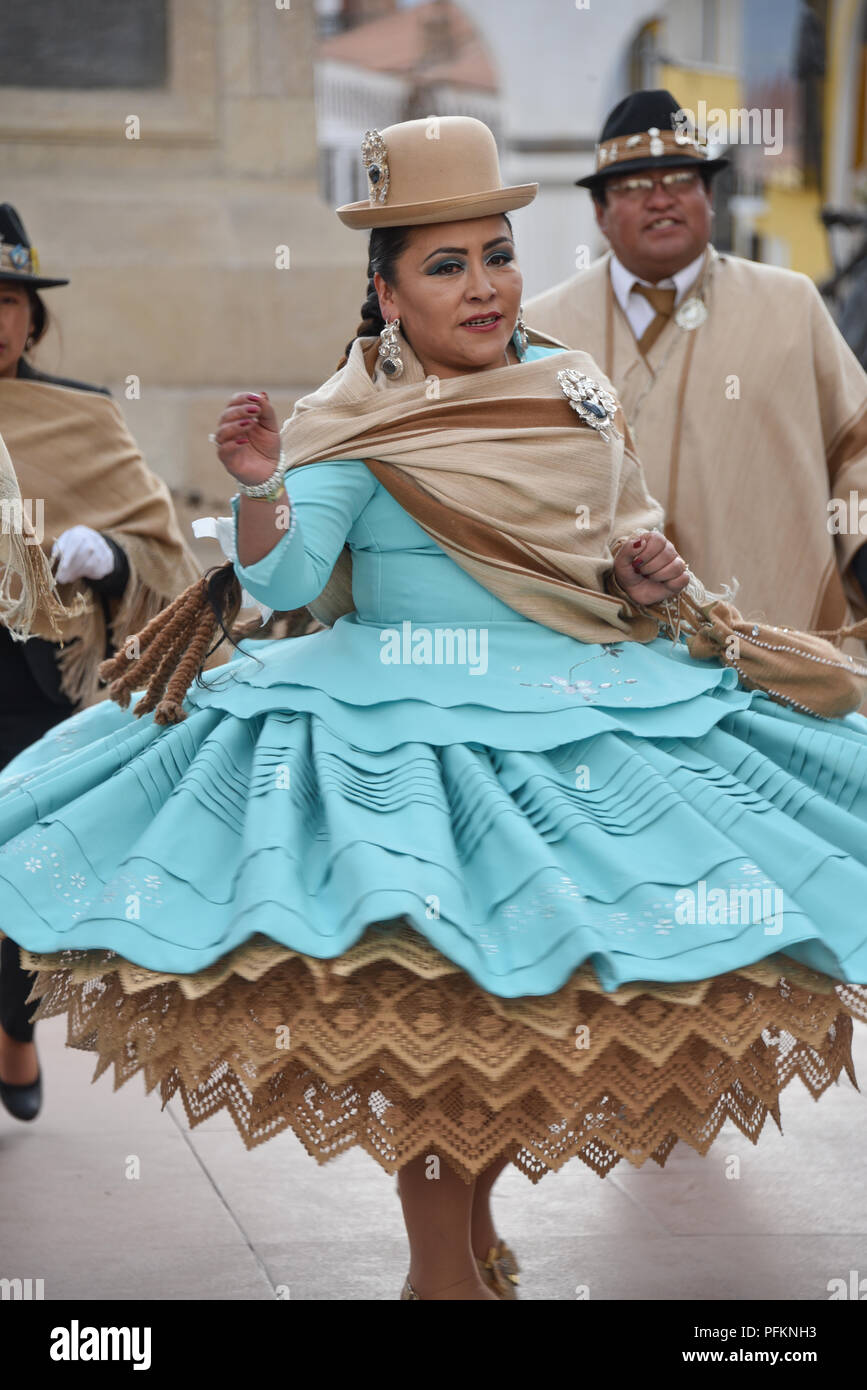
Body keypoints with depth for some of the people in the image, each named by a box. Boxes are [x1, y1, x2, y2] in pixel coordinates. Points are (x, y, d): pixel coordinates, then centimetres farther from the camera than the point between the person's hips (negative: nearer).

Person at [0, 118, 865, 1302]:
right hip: (413, 739, -6)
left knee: (540, 996, 11)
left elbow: (626, 529, 19)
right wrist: (259, 490, -38)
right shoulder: (356, 426, -12)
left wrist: (655, 574, -2)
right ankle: (441, 1264, 10)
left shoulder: (572, 388, 6)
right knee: (436, 1004, -4)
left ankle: (478, 1215, 30)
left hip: (586, 714, 6)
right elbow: (285, 578, -20)